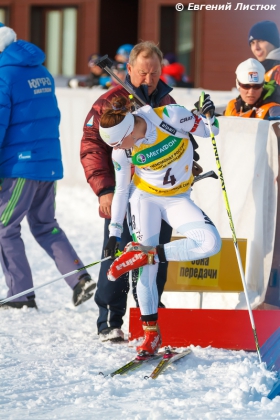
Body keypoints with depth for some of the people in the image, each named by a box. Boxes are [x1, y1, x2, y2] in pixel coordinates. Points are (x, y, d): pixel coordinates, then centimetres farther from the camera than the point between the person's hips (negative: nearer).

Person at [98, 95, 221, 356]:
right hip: (144, 198, 0)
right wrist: (114, 232, -1)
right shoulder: (121, 152, -14)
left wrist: (208, 117, -30)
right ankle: (150, 332, -1)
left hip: (177, 198, 0)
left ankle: (144, 254, -13)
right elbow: (121, 190, -1)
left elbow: (207, 132, -7)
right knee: (147, 266, -12)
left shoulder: (169, 117, -23)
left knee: (210, 243, -23)